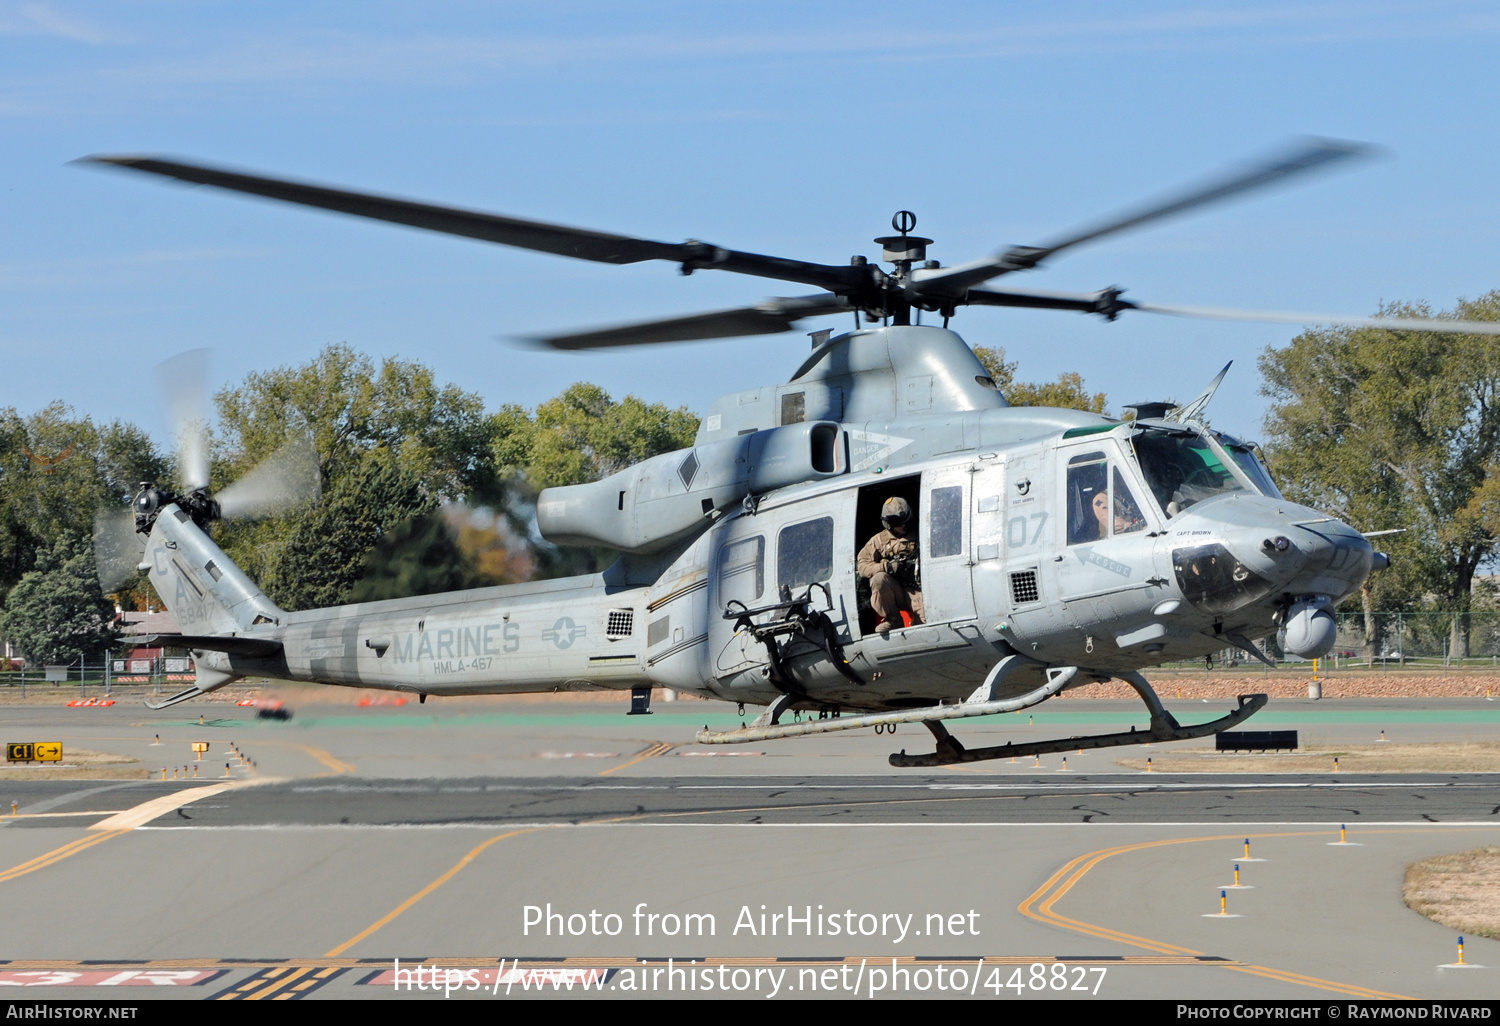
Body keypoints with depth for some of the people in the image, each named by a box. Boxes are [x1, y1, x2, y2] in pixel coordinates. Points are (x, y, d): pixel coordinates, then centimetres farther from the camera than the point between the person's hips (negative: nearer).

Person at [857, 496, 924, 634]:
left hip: (917, 591, -3)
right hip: (895, 593, 3)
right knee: (879, 578, -30)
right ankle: (891, 620, -13)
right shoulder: (880, 540, 12)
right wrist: (887, 567, -13)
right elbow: (862, 566, 4)